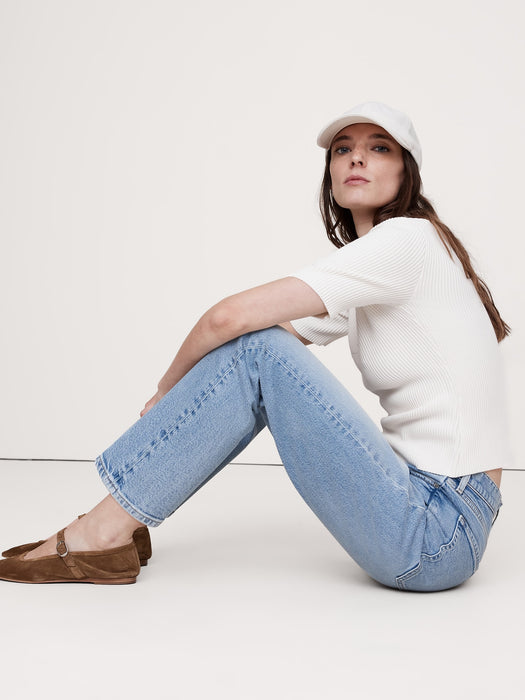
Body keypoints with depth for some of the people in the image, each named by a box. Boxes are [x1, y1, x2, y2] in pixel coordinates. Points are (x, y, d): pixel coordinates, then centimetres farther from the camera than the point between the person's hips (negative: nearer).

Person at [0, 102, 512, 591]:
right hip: (420, 491, 9)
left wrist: (166, 390, 0)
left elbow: (230, 316, -17)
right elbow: (241, 325, 16)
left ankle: (103, 532, -7)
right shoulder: (365, 284, 16)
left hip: (439, 531, -9)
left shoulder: (408, 237, -13)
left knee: (257, 351, -15)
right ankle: (118, 525, 4)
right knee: (260, 345, 3)